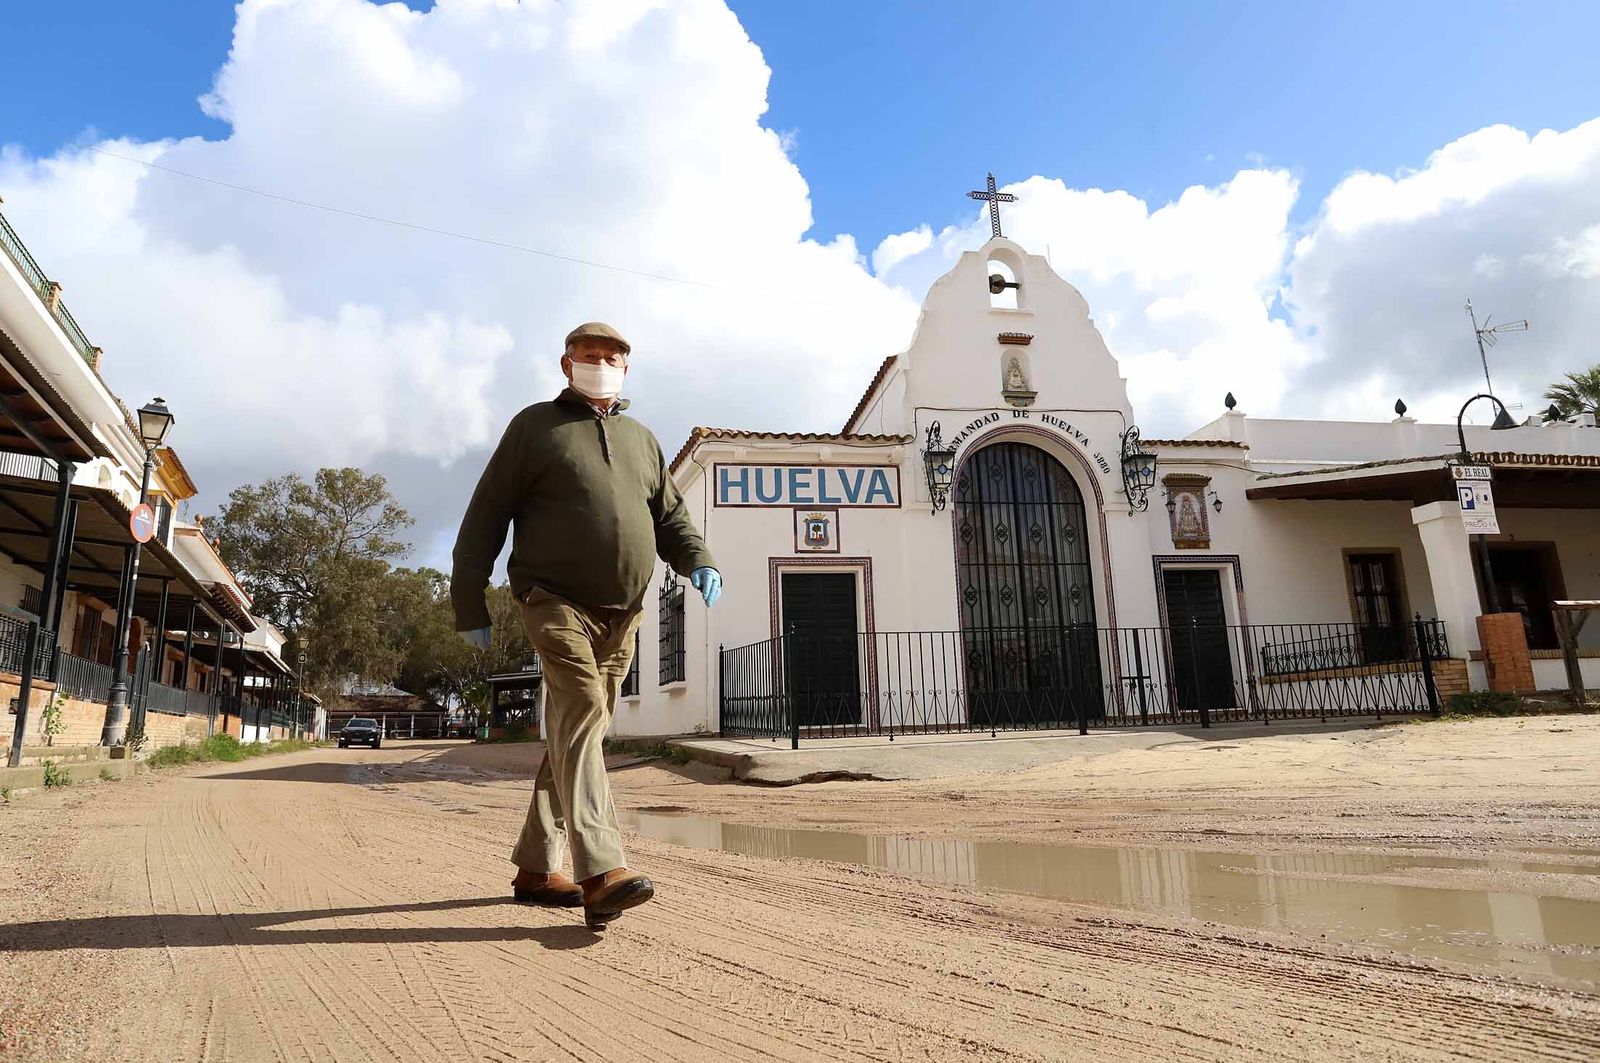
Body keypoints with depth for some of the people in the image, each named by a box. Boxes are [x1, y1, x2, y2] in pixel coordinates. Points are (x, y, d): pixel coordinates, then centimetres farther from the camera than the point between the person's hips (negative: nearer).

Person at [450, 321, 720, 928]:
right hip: (556, 599, -5)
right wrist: (469, 603, -1)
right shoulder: (535, 425, 8)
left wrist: (699, 563, -1)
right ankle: (602, 873, -30)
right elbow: (486, 516, 5)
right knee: (580, 713, -22)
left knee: (576, 733, 9)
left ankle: (536, 868, 20)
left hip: (622, 612, 5)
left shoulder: (641, 439, 22)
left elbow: (670, 515, 21)